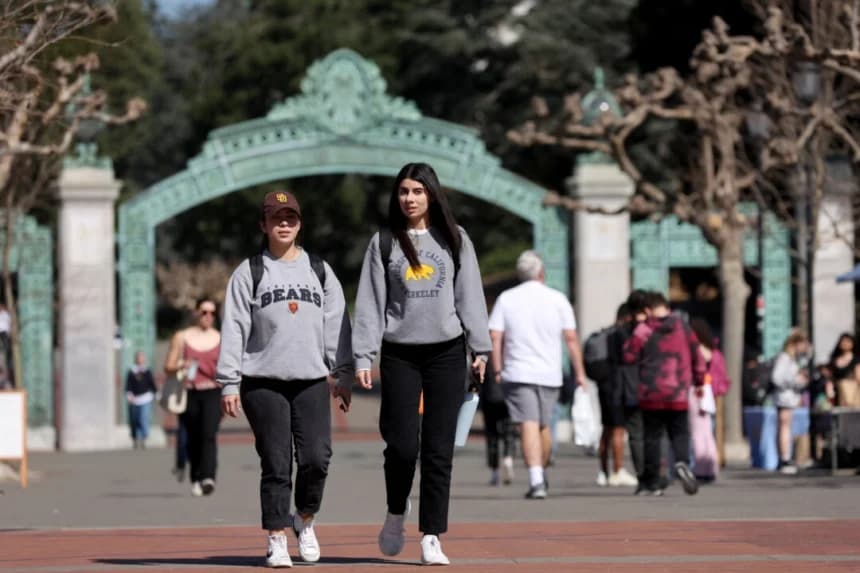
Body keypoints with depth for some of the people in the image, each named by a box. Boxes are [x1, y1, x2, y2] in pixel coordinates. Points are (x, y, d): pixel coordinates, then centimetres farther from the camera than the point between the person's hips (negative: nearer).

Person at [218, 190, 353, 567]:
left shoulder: (319, 270, 14)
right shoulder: (248, 273, 5)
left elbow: (337, 324, 12)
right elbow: (233, 330, 2)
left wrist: (343, 374, 5)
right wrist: (229, 383, -4)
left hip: (312, 381, 2)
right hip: (263, 382, -2)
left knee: (317, 458, -9)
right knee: (276, 465, -3)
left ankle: (305, 519, 16)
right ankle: (277, 541, 6)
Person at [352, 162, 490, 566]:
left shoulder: (454, 240, 8)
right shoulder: (383, 243, 6)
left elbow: (470, 296, 8)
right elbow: (370, 303, 3)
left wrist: (480, 349, 3)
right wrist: (363, 356, -4)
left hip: (446, 353, 1)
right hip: (400, 354, -1)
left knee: (438, 450, -2)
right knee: (402, 445, -6)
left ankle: (431, 539, 1)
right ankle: (396, 514, 22)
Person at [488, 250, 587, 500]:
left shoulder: (506, 299, 3)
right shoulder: (557, 299, 4)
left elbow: (495, 337, -1)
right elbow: (571, 338, 0)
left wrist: (497, 370, 5)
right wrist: (579, 372, 5)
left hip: (518, 373, -2)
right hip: (550, 373, 2)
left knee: (529, 425, -8)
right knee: (543, 425, 17)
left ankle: (536, 480, -21)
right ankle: (541, 476, 29)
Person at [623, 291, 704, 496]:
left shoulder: (643, 330, -5)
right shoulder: (683, 327, 4)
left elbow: (629, 356, -4)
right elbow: (696, 355, 9)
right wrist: (699, 380, 21)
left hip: (651, 394, -2)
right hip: (678, 395, 2)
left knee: (652, 437, 5)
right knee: (679, 433, 7)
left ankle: (651, 482, 5)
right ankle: (681, 462, -22)